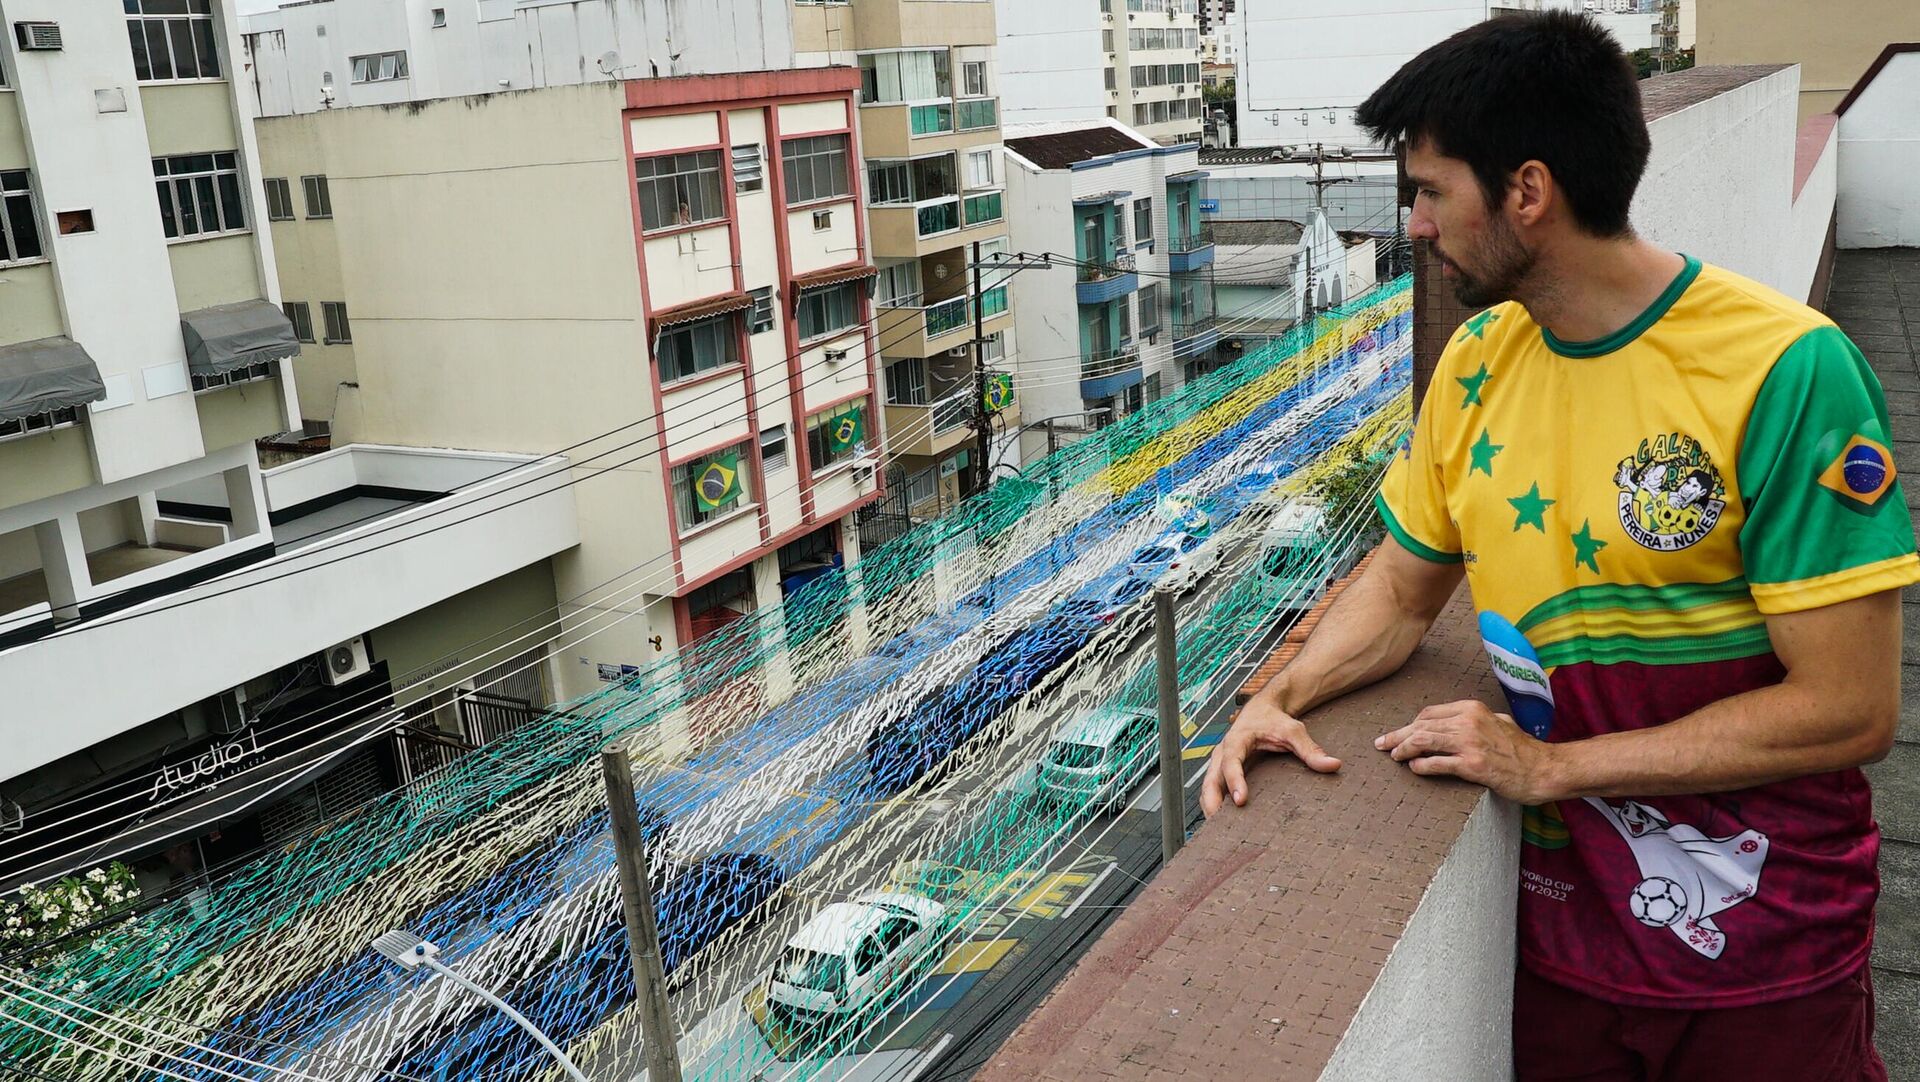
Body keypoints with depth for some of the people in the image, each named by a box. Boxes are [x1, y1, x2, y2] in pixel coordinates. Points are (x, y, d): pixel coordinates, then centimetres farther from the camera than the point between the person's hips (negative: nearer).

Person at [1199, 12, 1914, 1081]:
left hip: (1761, 952, -4)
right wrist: (1283, 697, -11)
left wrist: (1552, 766, -20)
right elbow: (1403, 589, 7)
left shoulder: (1785, 369, -21)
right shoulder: (1477, 361, -3)